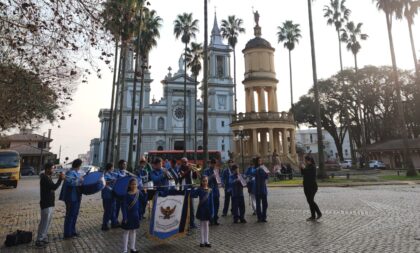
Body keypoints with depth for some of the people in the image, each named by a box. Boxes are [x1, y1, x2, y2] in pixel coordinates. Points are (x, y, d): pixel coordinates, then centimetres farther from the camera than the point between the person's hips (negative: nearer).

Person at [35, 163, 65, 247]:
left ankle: (43, 238, 27)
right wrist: (60, 179, -21)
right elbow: (54, 187, -27)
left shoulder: (48, 177, 11)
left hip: (50, 204, 10)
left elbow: (53, 187, 15)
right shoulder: (45, 178, -20)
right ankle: (39, 241, 8)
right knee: (44, 223, -1)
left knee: (47, 222, 17)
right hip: (46, 204, -10)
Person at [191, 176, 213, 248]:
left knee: (206, 224, 11)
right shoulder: (199, 189, -6)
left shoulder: (210, 190, -1)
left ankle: (206, 241, 21)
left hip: (207, 209, 2)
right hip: (201, 209, -2)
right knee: (202, 224, 8)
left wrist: (211, 210, -2)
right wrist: (194, 188, -29)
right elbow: (192, 195, -18)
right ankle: (202, 241, 19)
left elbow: (211, 201, 0)